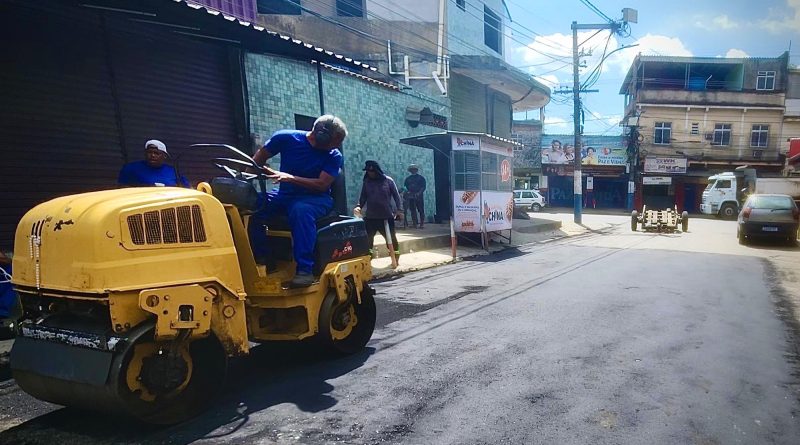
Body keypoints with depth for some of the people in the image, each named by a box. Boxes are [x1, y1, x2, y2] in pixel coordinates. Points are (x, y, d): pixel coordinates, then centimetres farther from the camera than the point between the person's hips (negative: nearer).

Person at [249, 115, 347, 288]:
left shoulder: (334, 157, -7)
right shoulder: (286, 138, -5)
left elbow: (322, 184, -17)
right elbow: (258, 159, 6)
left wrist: (290, 178, -27)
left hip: (316, 198, -3)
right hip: (286, 195, 3)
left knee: (301, 210, -39)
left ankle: (305, 269, -36)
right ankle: (264, 259, -13)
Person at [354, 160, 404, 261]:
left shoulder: (388, 180, -2)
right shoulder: (366, 182, 4)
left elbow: (396, 196, 1)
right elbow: (363, 197, 9)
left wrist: (399, 210, -8)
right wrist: (359, 206, -9)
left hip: (386, 216, -2)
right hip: (370, 217, 2)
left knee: (391, 239, 7)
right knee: (368, 239, 4)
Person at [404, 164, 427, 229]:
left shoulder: (421, 178, 7)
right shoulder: (408, 179, 16)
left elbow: (423, 187, -1)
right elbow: (405, 187, 13)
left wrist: (419, 193, -16)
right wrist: (408, 192, -8)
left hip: (419, 196, -3)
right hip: (411, 197, 3)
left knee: (421, 210, -5)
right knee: (413, 211, 1)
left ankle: (422, 224, -3)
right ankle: (414, 224, 5)